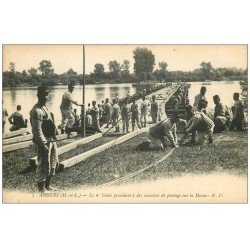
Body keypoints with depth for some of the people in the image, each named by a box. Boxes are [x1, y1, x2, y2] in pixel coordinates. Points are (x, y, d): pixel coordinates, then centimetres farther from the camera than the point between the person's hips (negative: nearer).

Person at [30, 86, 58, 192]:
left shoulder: (44, 107, 13)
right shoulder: (37, 111, -17)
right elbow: (37, 131, -21)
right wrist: (44, 145, -23)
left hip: (51, 140, 10)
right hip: (44, 142, -10)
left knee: (53, 162, 18)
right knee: (44, 165, -2)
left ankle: (47, 185, 31)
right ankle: (41, 187, 11)